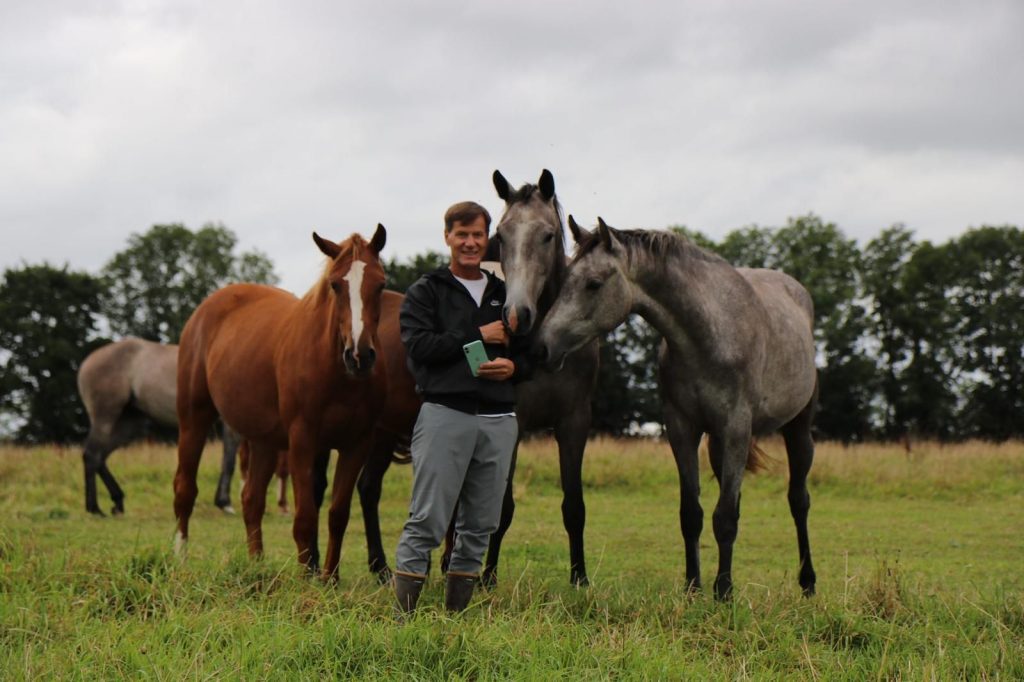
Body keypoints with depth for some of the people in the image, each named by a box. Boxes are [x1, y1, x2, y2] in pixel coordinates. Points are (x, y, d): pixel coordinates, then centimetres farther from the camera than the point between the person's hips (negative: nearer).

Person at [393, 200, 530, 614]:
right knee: (426, 522, -9)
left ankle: (457, 612, 14)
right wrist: (478, 337, -8)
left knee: (480, 526, 7)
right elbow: (418, 346, -10)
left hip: (498, 420, 5)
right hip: (445, 413, -5)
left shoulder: (505, 295, 20)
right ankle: (402, 613, -9)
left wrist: (513, 367, -2)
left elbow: (532, 355, 21)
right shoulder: (426, 291, 6)